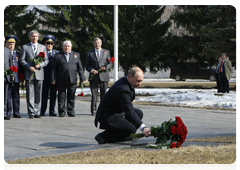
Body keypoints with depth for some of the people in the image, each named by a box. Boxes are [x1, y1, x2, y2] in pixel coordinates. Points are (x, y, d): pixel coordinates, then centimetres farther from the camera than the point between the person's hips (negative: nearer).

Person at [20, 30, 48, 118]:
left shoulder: (43, 47, 14)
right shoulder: (25, 47, 8)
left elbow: (46, 60, 11)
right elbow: (22, 60, 3)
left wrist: (40, 65, -8)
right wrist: (29, 67, -11)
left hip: (39, 73, 2)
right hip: (29, 74, -2)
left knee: (38, 94, 2)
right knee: (30, 94, -4)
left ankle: (37, 112, 7)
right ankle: (31, 112, -1)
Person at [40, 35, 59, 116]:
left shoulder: (57, 53, 13)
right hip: (45, 78, -4)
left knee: (53, 95, 7)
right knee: (44, 95, -2)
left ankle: (52, 111, 14)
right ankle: (42, 112, 4)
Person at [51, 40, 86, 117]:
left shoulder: (76, 55, 14)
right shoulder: (57, 56, 8)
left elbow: (80, 68, 13)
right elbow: (54, 69, 5)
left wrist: (82, 77, 4)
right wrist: (53, 79, -3)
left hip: (72, 80, 1)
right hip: (61, 81, -1)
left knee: (71, 97, 3)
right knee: (61, 97, 1)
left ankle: (71, 112, 10)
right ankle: (62, 112, 8)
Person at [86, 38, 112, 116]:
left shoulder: (106, 52, 13)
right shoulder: (89, 53, 11)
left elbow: (110, 63, 12)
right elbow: (87, 66, 9)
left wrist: (105, 67, -9)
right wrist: (92, 70, -12)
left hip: (104, 76, 1)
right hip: (94, 77, -1)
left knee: (104, 94, 1)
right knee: (94, 95, -3)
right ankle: (93, 110, 1)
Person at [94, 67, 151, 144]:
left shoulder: (125, 80, 1)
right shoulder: (122, 89, -31)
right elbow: (129, 111, -36)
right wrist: (143, 128, -41)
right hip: (108, 117, -11)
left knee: (139, 113, 4)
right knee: (131, 131, -21)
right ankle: (104, 137, -12)